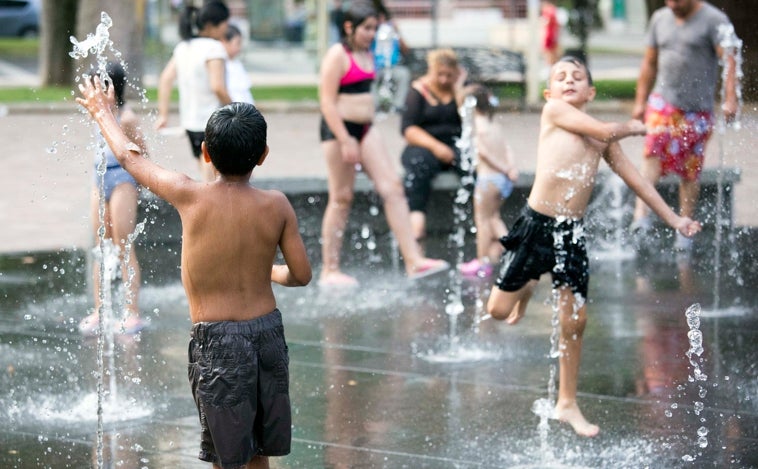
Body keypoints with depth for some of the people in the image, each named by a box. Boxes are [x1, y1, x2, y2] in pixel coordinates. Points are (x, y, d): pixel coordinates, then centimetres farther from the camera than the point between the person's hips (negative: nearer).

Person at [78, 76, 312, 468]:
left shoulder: (189, 196, -9)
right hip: (267, 331, 3)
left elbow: (130, 159, 6)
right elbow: (301, 274, 1)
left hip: (215, 339, -3)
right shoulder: (276, 206, -5)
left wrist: (102, 113, 24)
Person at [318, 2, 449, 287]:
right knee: (341, 198, -2)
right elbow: (327, 101, -17)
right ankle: (329, 271, 7)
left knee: (392, 187, -2)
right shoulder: (338, 55, -12)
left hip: (365, 129, 8)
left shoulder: (367, 54, 13)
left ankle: (413, 260, -5)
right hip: (339, 128, -8)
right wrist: (345, 141, -21)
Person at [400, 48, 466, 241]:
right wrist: (435, 146, -17)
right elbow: (408, 128, -4)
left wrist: (458, 88, -5)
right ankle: (416, 217, -51)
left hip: (457, 144, 2)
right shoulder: (419, 90, 6)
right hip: (425, 145, -2)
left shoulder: (461, 88, 11)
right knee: (419, 164, -37)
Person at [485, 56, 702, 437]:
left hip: (572, 233, 4)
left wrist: (672, 218, 19)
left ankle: (567, 404, 20)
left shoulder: (604, 140, 13)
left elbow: (634, 178, 19)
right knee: (498, 309, -2)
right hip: (536, 224, -4)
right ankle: (526, 289, 34)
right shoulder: (554, 110, -4)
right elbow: (606, 131, -11)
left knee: (575, 321, 5)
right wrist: (633, 127, 10)